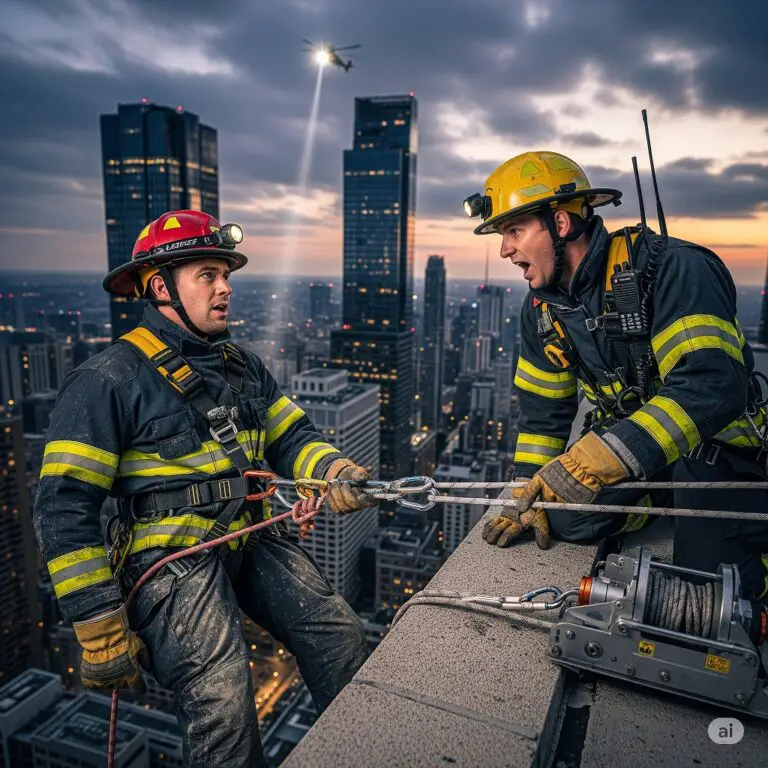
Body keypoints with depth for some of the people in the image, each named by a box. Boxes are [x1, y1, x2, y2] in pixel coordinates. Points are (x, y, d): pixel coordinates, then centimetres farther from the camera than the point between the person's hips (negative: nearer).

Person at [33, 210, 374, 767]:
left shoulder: (243, 365, 12)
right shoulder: (109, 380, -11)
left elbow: (291, 437, 13)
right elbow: (65, 511, -12)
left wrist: (334, 471, -12)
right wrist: (102, 634, -11)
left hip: (254, 539, 7)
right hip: (173, 559, -6)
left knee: (341, 635, 0)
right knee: (224, 707, -18)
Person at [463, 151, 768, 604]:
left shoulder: (672, 269, -24)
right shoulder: (543, 308, -1)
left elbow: (711, 387, -36)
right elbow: (543, 410, 7)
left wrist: (597, 458, -45)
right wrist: (530, 499, 2)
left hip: (716, 444, -5)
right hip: (629, 443, 6)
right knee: (561, 518, -16)